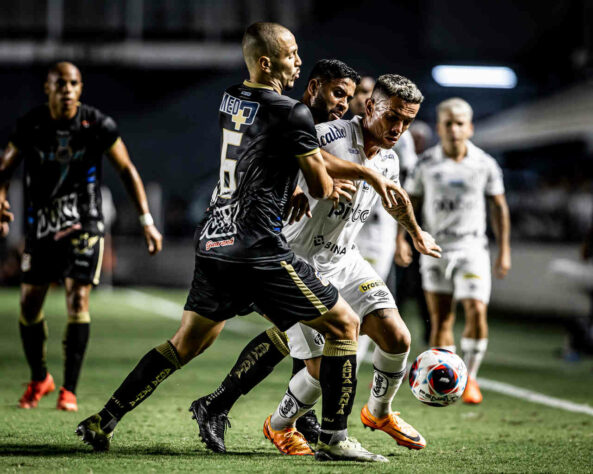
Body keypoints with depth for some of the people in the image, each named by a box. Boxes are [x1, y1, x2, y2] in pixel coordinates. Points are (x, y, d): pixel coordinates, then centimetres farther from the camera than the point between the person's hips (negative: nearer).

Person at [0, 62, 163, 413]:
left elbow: (127, 170, 0)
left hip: (84, 224, -2)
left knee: (78, 300, -13)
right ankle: (39, 379, 26)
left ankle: (69, 391, -5)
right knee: (30, 304, 3)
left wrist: (147, 221, -4)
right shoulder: (31, 126, -6)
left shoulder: (99, 126, -9)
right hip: (41, 224, 2)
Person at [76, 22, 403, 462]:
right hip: (260, 250, -8)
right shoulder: (292, 114, -12)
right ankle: (334, 438, 2)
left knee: (187, 343, 18)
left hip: (214, 242, 8)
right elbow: (322, 187, -1)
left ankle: (104, 421, 15)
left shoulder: (230, 100, 13)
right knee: (344, 325, 4)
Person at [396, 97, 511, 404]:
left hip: (471, 247, -1)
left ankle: (469, 377, 2)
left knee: (476, 312, -14)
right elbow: (409, 202, 8)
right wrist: (400, 238, -3)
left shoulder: (484, 164, -2)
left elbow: (498, 207, 7)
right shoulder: (426, 163, -1)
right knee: (440, 318, 2)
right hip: (435, 247, 1)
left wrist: (504, 250, 6)